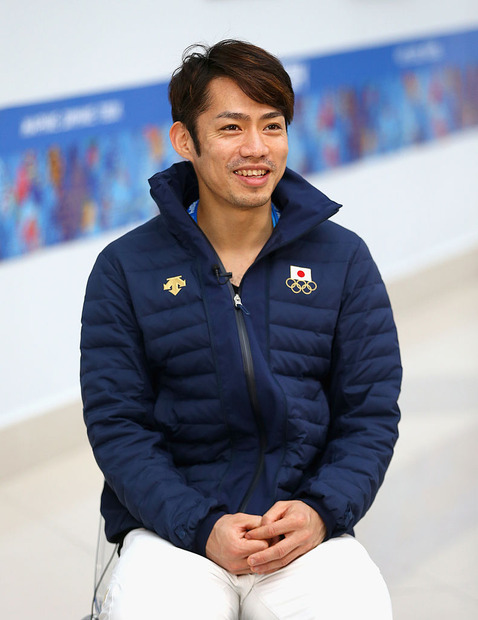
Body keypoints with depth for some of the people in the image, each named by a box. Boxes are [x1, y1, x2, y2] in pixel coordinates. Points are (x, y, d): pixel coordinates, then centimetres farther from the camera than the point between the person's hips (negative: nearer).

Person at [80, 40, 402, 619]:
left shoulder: (344, 259, 6)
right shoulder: (125, 267, 2)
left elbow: (371, 413, 6)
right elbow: (115, 423, -2)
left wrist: (322, 511, -11)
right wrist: (202, 527, -15)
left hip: (307, 524, 2)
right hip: (171, 524, -1)